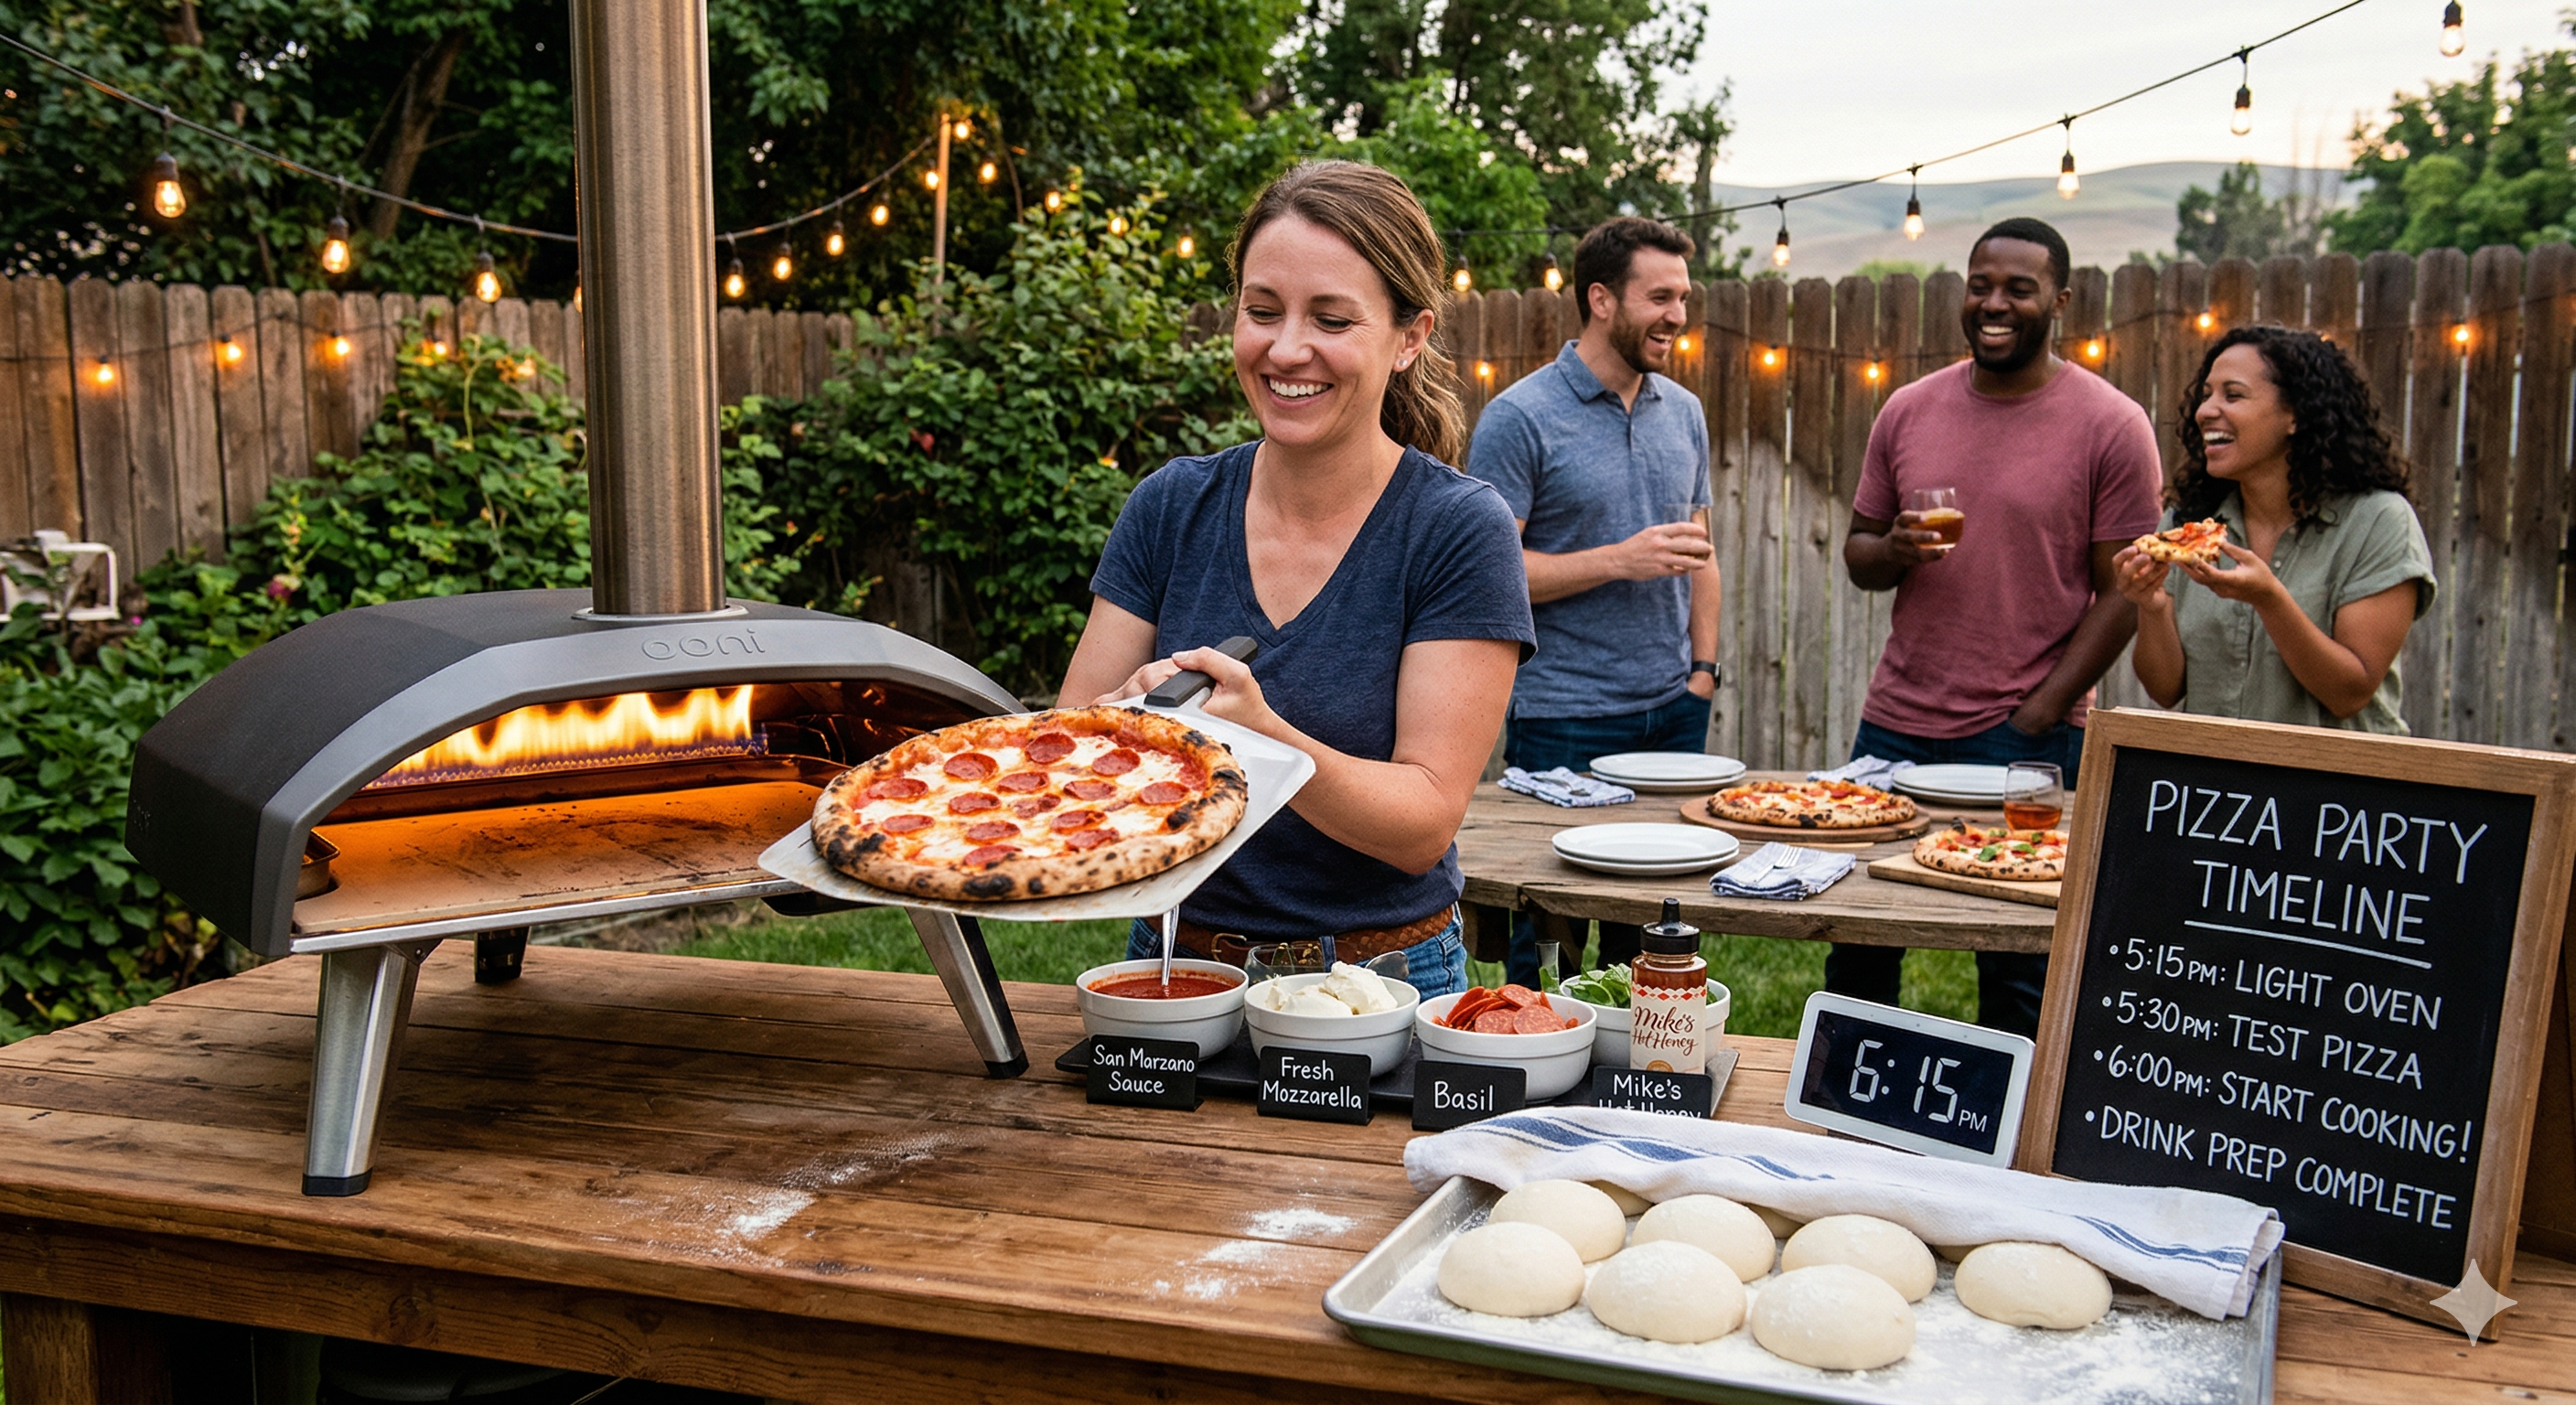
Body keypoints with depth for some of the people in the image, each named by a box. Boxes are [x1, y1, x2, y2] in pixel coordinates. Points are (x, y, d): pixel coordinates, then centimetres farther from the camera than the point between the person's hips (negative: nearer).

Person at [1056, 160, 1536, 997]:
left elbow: (1426, 824, -13)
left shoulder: (1460, 530, -9)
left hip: (1378, 985, -2)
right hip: (1172, 966, 2)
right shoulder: (1171, 506, 1)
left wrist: (1259, 734, -29)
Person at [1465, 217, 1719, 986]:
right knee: (1549, 932, 3)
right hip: (1564, 722, -6)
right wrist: (1622, 560, -18)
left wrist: (1704, 668, 7)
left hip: (1674, 712, 6)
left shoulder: (1683, 412, 11)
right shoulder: (1521, 417, -9)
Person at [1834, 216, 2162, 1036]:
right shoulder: (1910, 409, 8)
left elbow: (2122, 593, -6)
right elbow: (1856, 553, 14)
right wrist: (1892, 552, -11)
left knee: (2017, 970, 6)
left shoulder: (2111, 427, -5)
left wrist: (2035, 718, -13)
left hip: (2027, 741, -4)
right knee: (1857, 945, 12)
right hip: (1895, 724, 4)